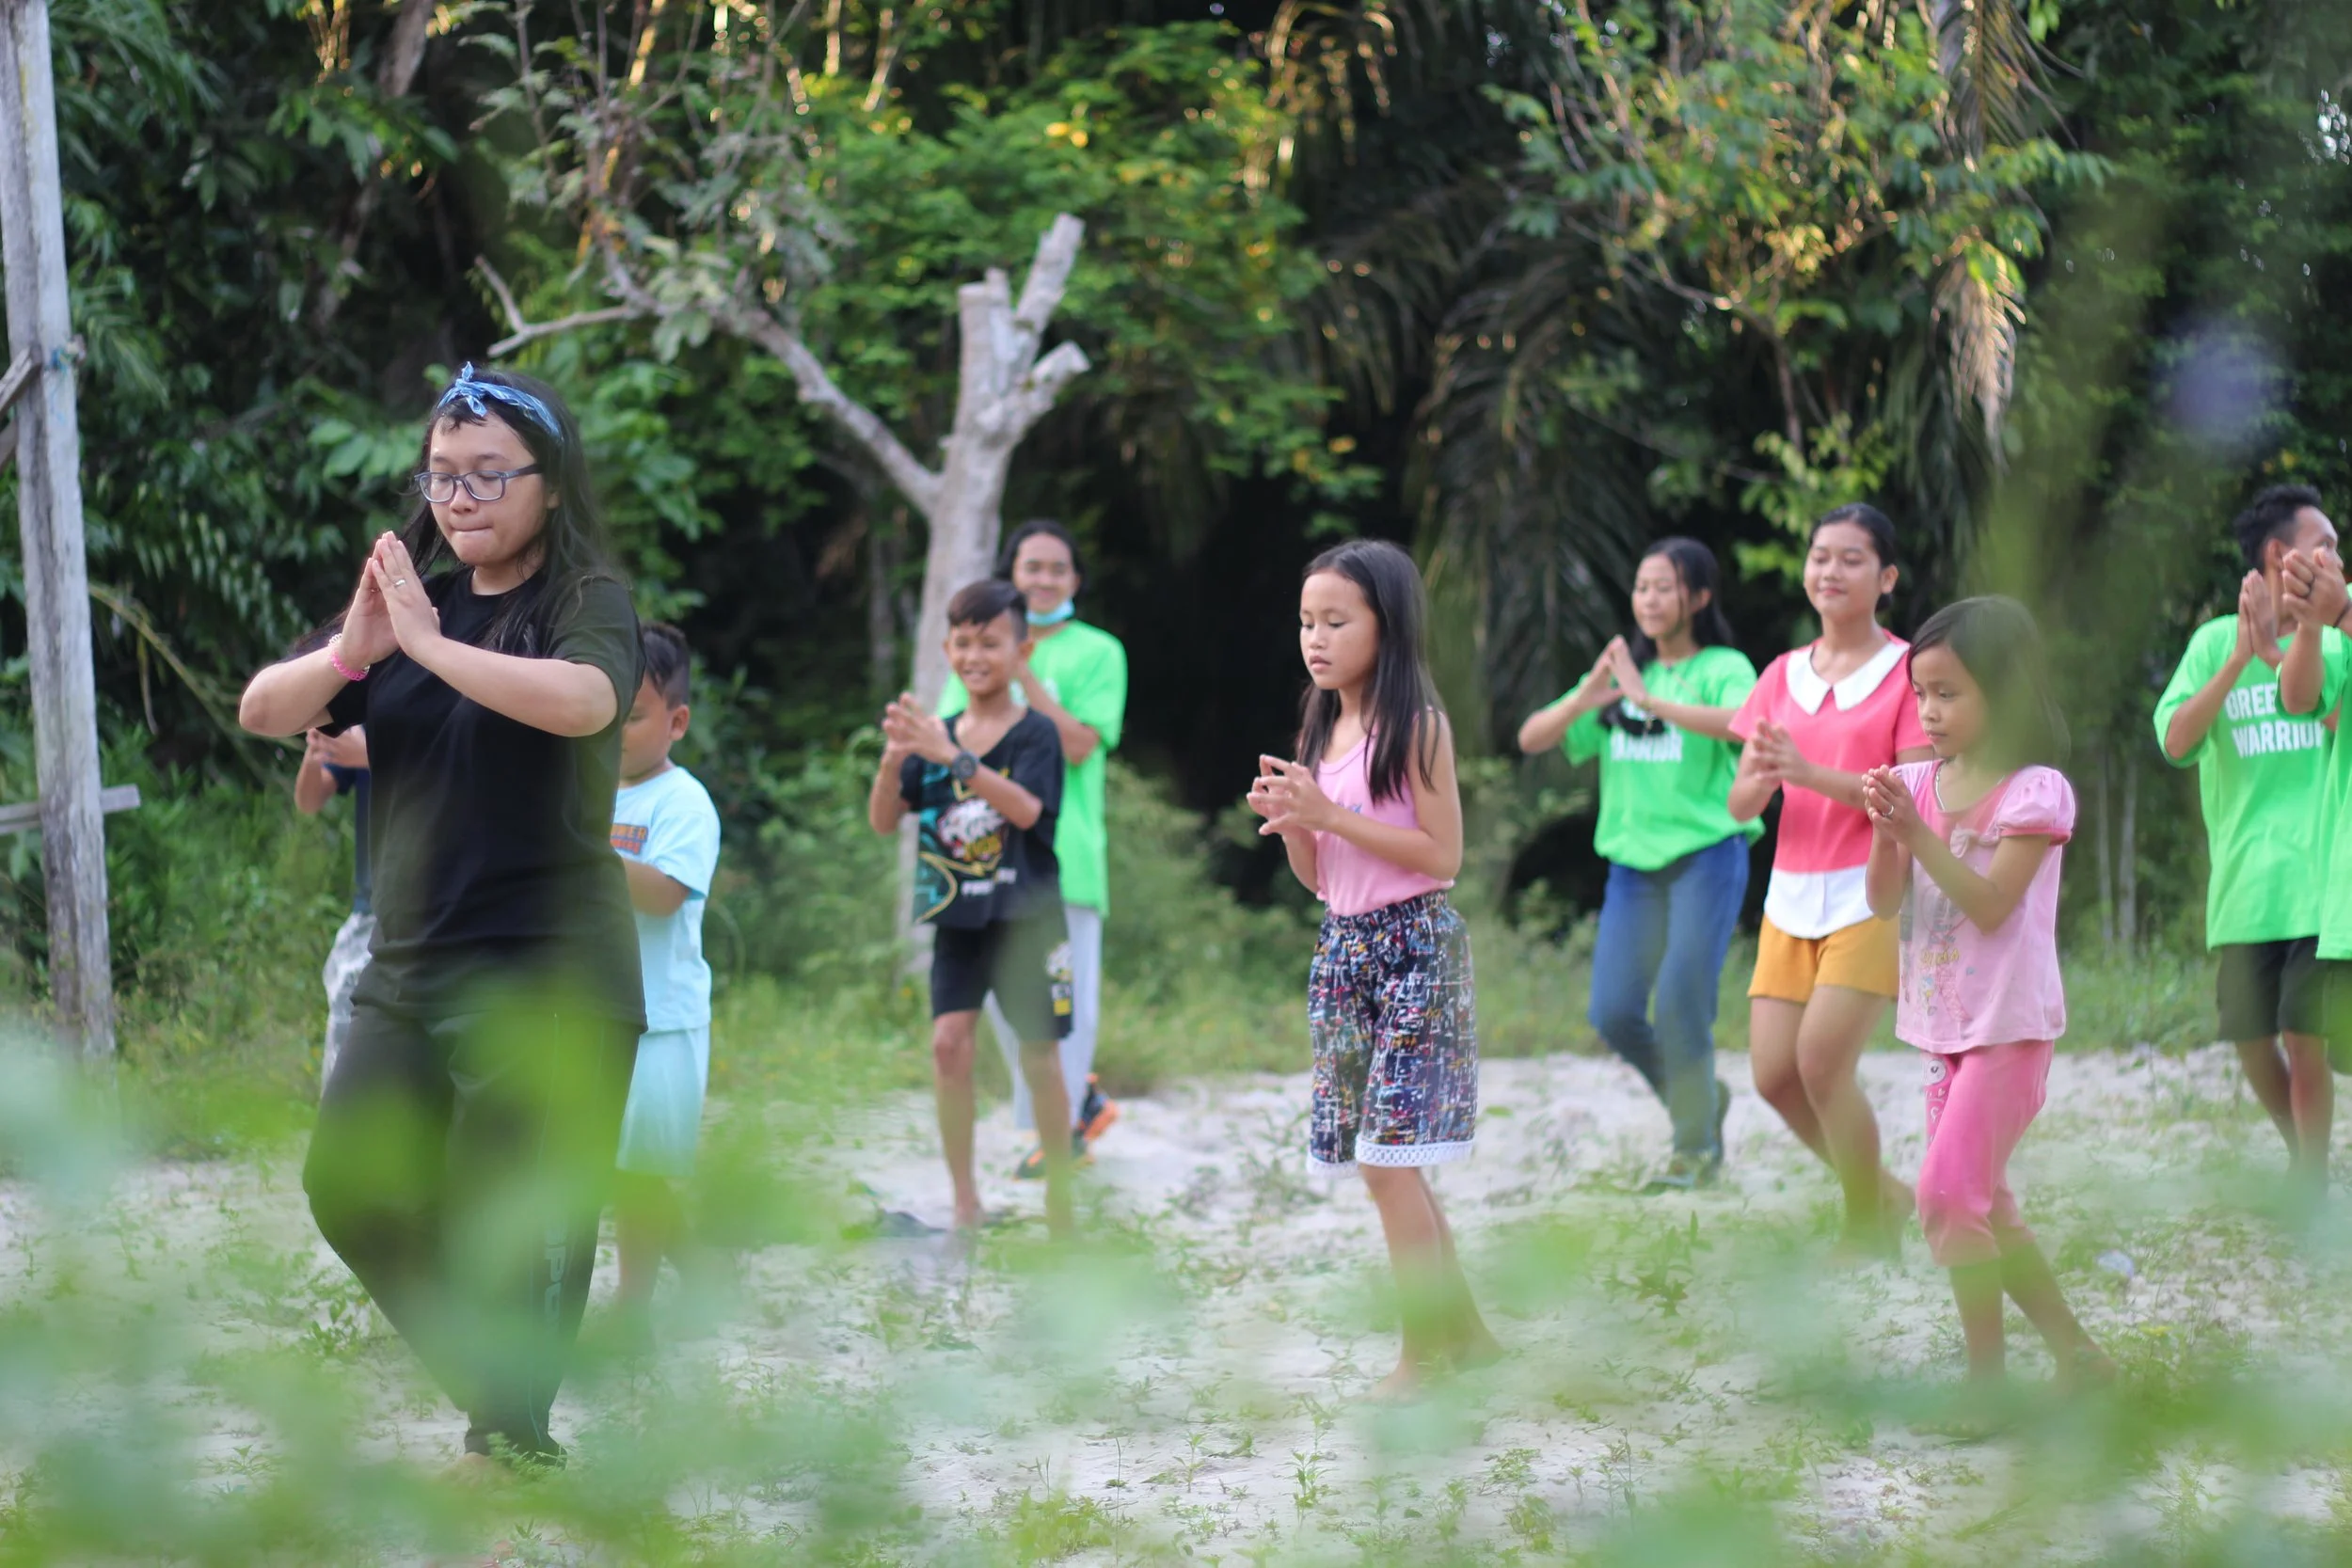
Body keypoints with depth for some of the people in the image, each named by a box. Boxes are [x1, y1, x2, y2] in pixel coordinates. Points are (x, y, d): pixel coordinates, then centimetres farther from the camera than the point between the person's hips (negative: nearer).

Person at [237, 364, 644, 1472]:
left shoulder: (588, 602, -6)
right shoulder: (413, 599, 11)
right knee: (351, 1190, 8)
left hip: (546, 979, -7)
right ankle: (496, 1392, 23)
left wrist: (429, 642, -26)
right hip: (407, 967, 7)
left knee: (507, 1230, -5)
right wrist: (349, 653, -16)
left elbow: (584, 700, -30)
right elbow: (263, 712, 3)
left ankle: (509, 1441, 8)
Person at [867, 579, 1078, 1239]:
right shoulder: (936, 735, 5)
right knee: (949, 1041, -10)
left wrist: (953, 758, -34)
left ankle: (1059, 1196, 17)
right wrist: (893, 760, -19)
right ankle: (964, 1197, -1)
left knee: (1039, 1055, 3)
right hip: (957, 917, 3)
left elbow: (1028, 809, -25)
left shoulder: (1035, 732, -7)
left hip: (1025, 918, -3)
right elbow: (883, 820, 1)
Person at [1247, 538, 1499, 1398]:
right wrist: (1288, 821, -5)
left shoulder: (1415, 725, -10)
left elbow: (1443, 854, -16)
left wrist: (1331, 815, -19)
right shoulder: (1323, 730, 12)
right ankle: (1465, 1332, 22)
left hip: (1412, 948, -8)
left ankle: (1421, 1355, -5)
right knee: (1390, 1164, 10)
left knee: (1388, 1157, -12)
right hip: (1343, 945, 8)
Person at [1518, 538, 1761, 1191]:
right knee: (1613, 1014, -3)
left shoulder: (1723, 670, -3)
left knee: (1681, 1002, -14)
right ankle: (1701, 1098, 22)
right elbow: (1532, 739, 8)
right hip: (1634, 862, 5)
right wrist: (1582, 700, -13)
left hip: (1707, 855, -5)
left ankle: (1696, 1148, 1)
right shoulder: (1619, 677, 14)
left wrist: (1650, 700, -30)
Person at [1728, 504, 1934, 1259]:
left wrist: (1809, 772, -24)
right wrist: (1760, 777, -17)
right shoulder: (1783, 676, 11)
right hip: (1792, 897, 6)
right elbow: (1740, 805, 7)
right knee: (1773, 1073, 0)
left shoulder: (1907, 672, -5)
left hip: (1873, 893, -6)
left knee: (1822, 1062, -13)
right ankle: (1885, 1194, 22)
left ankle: (1867, 1233, 6)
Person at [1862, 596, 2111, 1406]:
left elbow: (1990, 904, -20)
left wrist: (1918, 832, -26)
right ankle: (2075, 1355, 22)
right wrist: (1887, 829, -16)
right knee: (1983, 1207, 12)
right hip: (1946, 1025, 8)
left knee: (1949, 1193, -15)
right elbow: (1884, 902, 1)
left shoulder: (2034, 791, -12)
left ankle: (1988, 1379, -7)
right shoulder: (1919, 783, 6)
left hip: (2009, 1024, -8)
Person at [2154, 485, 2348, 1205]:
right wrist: (2239, 659, -14)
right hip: (2246, 881, 2)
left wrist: (2282, 654, -18)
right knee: (2251, 1040, 7)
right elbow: (2176, 740, -5)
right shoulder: (2217, 639, 5)